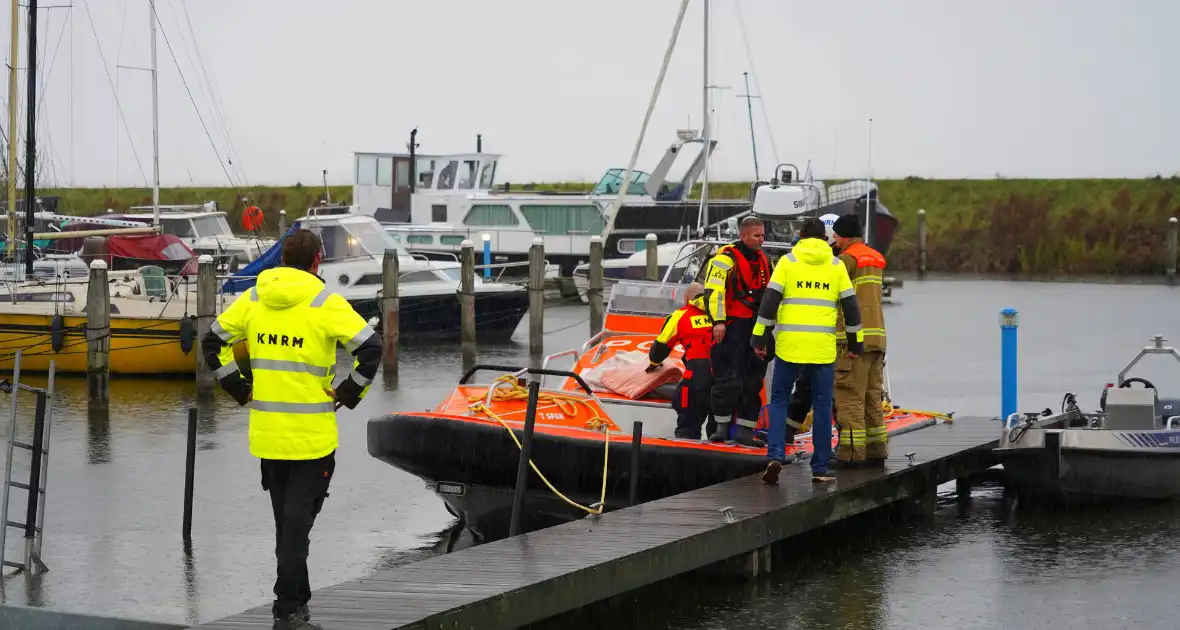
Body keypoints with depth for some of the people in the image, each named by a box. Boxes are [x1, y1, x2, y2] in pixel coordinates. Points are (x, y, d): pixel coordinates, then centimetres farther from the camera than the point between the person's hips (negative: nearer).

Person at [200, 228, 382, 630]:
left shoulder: (253, 299, 4)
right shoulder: (325, 303, -10)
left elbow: (212, 343, 10)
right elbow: (371, 349, -17)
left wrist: (239, 389, 11)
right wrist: (349, 393, -6)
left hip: (266, 434, 5)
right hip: (312, 435, -4)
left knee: (286, 519, 17)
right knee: (298, 519, 0)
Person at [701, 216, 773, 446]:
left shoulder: (764, 260, 17)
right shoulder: (726, 258, -7)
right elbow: (713, 290, -15)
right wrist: (718, 321, -22)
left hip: (757, 329, 7)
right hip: (732, 327, -7)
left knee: (753, 381, 5)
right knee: (728, 378, -10)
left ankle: (745, 429, 10)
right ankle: (722, 425, -1)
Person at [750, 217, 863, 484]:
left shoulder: (788, 261, 2)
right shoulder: (836, 265, 8)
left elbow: (770, 300, -4)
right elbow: (850, 305, 8)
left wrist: (760, 335, 1)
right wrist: (855, 341, 17)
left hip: (789, 344, -1)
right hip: (823, 346, 1)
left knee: (779, 399, 10)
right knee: (822, 405, 8)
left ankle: (775, 456, -7)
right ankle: (820, 468, 8)